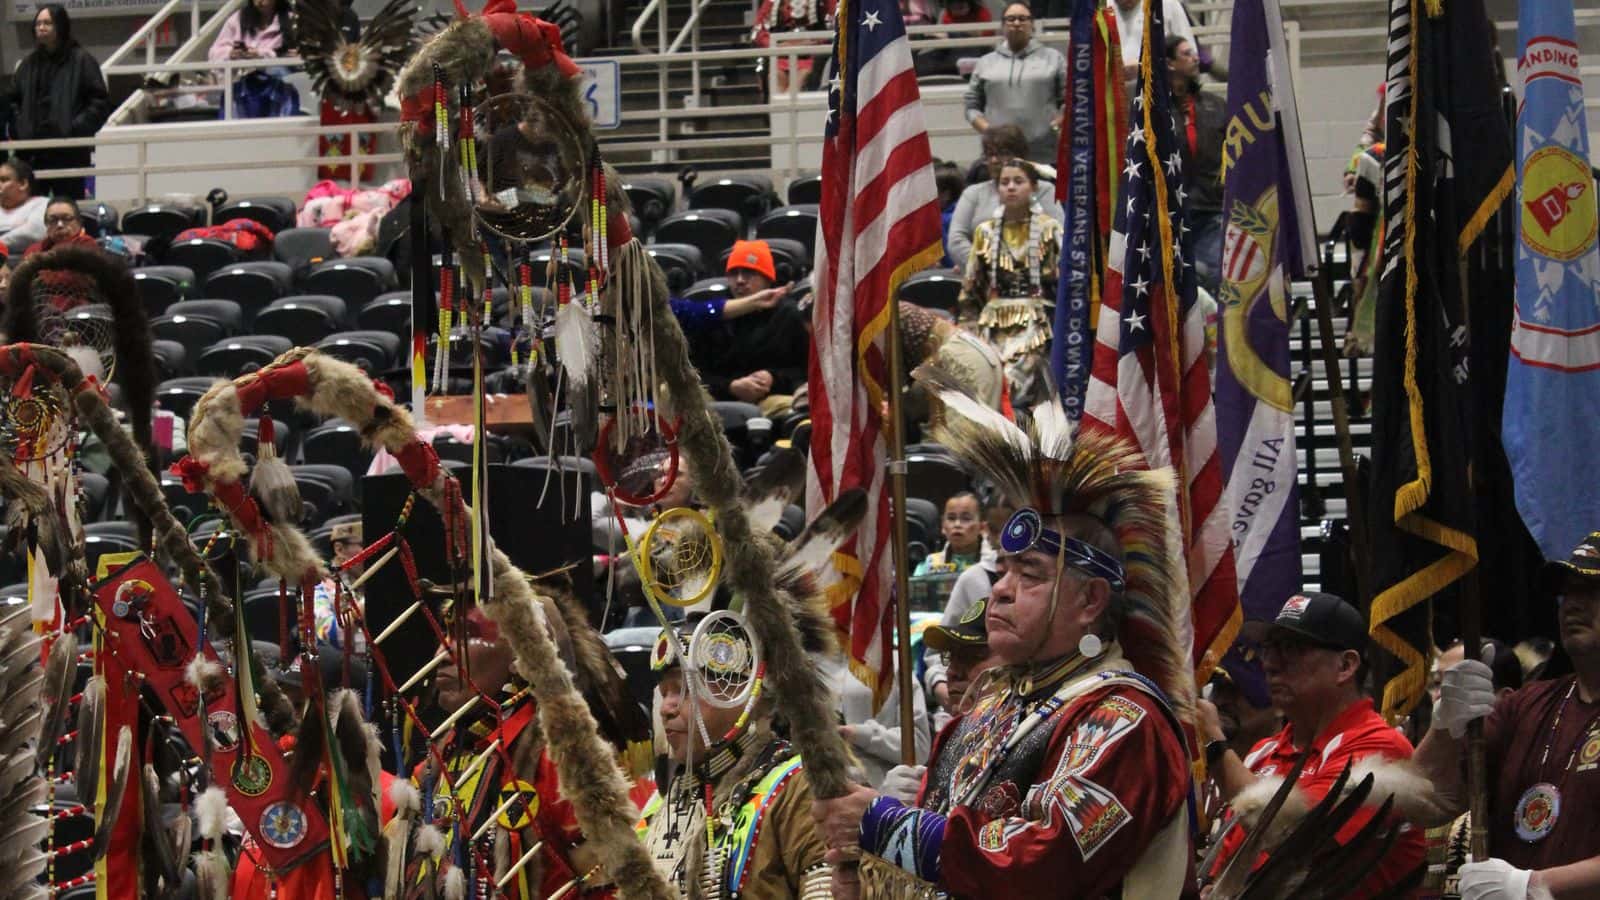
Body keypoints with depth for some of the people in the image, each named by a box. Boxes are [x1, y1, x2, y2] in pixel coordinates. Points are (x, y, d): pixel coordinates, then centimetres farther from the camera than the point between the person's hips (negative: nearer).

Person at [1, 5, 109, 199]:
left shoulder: (81, 60, -3)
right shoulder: (29, 63, 13)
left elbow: (100, 103, -5)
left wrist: (77, 128, -13)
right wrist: (17, 128, 6)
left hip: (69, 154, -5)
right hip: (31, 153, 5)